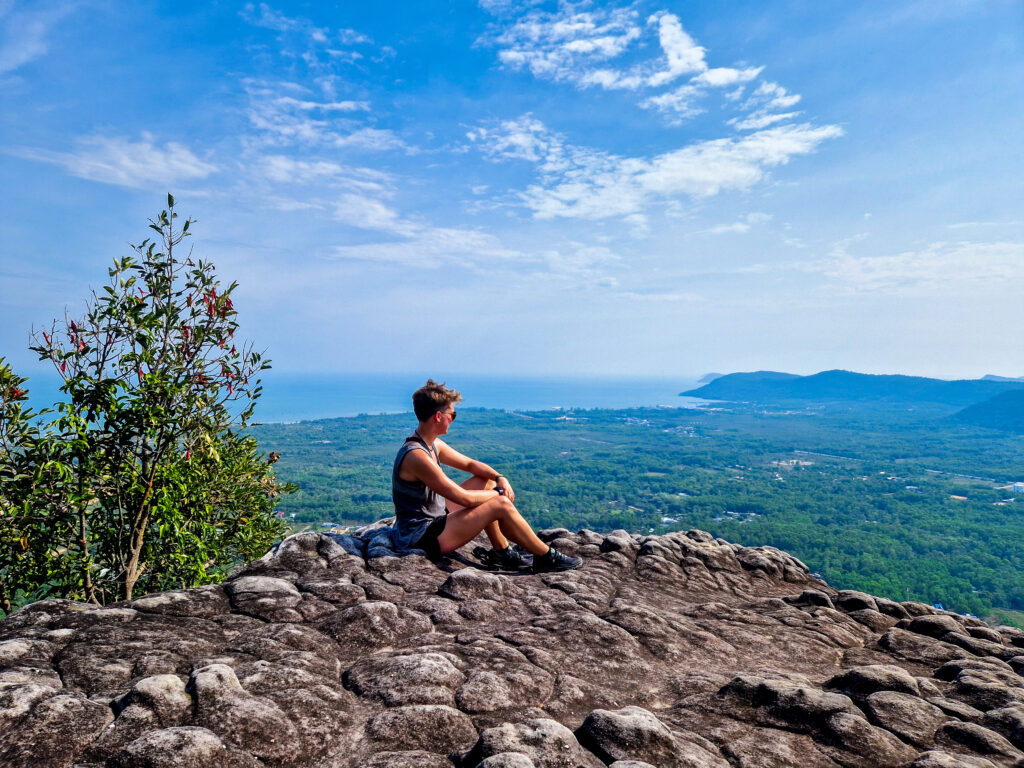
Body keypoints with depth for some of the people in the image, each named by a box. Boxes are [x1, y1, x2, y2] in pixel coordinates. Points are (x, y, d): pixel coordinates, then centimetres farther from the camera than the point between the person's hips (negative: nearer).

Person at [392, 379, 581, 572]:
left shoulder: (433, 445, 5)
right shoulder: (417, 456, -26)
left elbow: (471, 464, 16)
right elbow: (465, 499, -25)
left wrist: (500, 478, -2)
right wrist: (499, 493, -8)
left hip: (433, 519, 10)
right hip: (421, 539, -10)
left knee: (485, 481, 14)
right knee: (501, 505, -16)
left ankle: (502, 551, 18)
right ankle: (546, 557, 2)